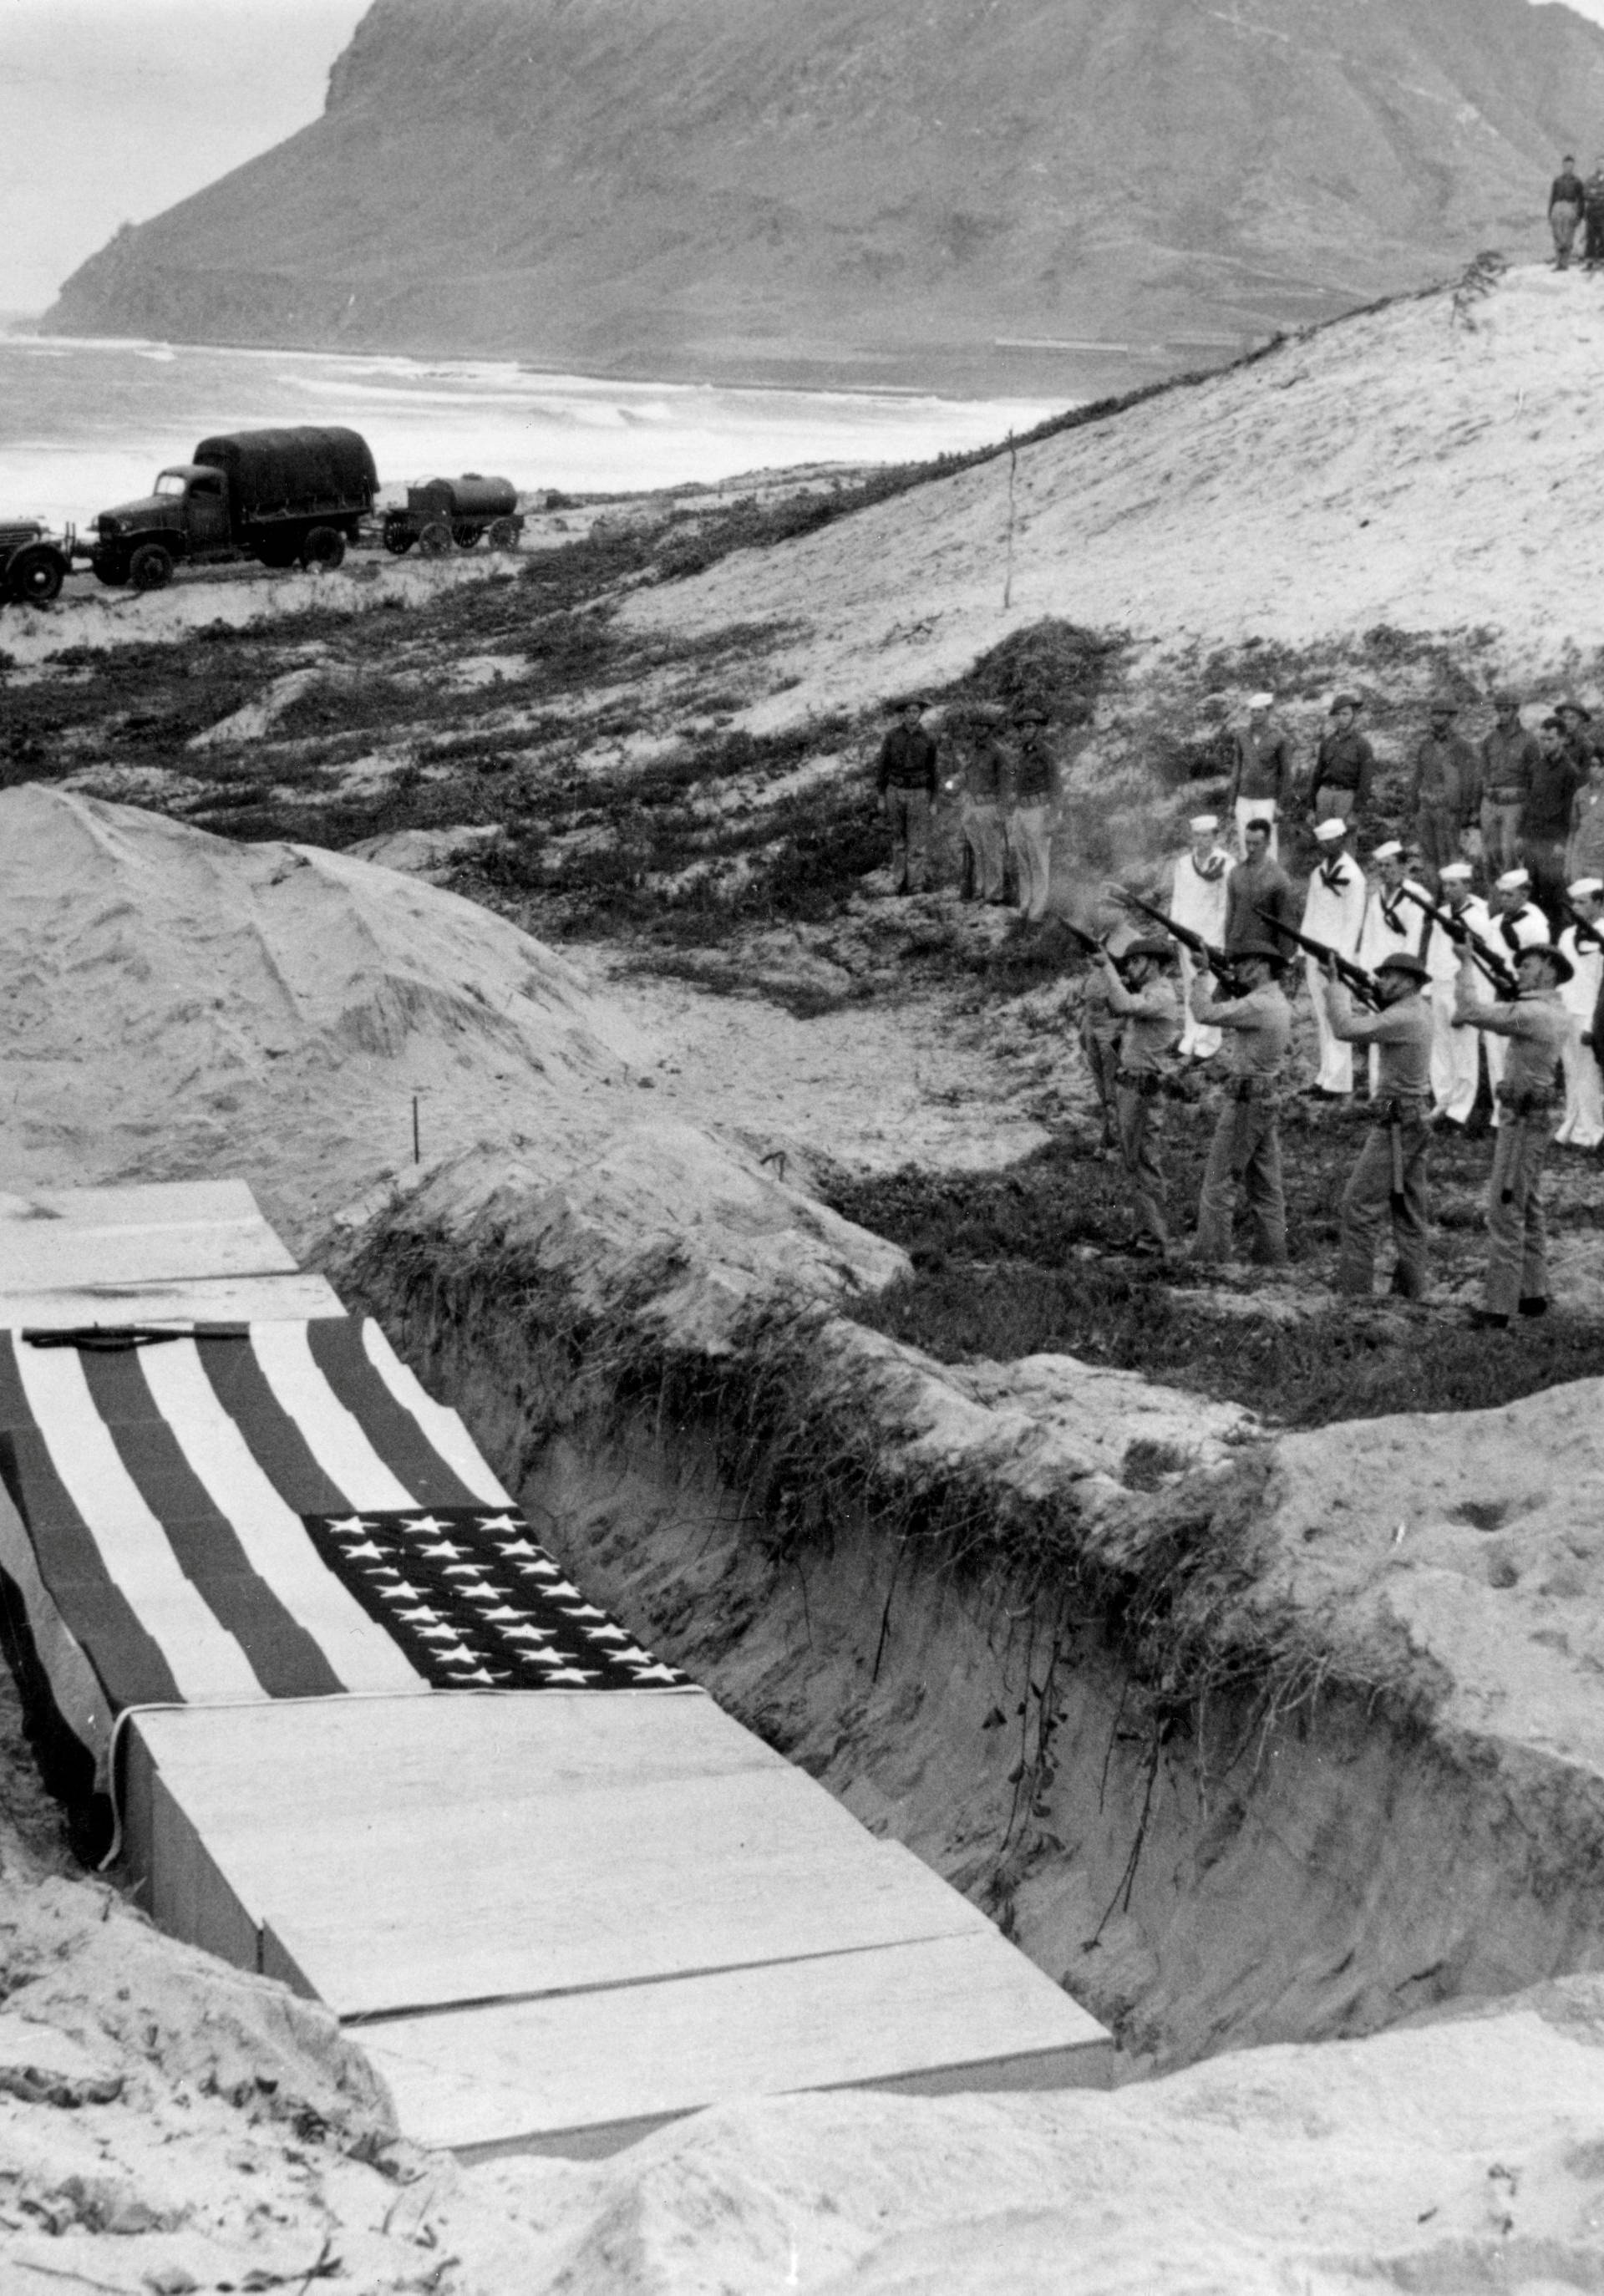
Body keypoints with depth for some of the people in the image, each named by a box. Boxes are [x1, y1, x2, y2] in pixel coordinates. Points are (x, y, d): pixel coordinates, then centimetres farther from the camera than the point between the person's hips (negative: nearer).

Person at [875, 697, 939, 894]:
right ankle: (899, 882, 15)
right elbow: (882, 767, 2)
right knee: (899, 840, 8)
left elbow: (933, 772, 5)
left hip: (919, 794, -1)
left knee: (918, 842, -4)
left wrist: (934, 802, 3)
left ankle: (917, 884, 0)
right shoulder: (892, 736, -3)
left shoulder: (928, 739, -3)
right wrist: (880, 798, -1)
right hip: (895, 792, 1)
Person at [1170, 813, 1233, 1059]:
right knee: (1189, 990, 9)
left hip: (1212, 935, -5)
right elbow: (1177, 897, 12)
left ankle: (1207, 1044, 5)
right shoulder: (1184, 861, 6)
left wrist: (1218, 942, -10)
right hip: (1187, 934, 5)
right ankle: (1190, 1041, 16)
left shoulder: (1224, 864, -10)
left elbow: (1226, 905, -9)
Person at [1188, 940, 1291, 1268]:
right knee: (1265, 1184, 11)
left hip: (1246, 1099, -10)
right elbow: (1227, 1024, 19)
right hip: (1268, 1097, 10)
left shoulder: (1259, 1005, -19)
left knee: (1219, 1180, -6)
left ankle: (1211, 1254, -6)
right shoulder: (1278, 1003, 12)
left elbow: (1206, 1013, -22)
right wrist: (1219, 982, 9)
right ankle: (1272, 1255, 14)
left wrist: (1203, 975, -8)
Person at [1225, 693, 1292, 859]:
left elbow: (1286, 774, -5)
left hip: (1267, 801, -4)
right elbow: (1236, 768, 10)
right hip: (1244, 800, 4)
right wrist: (1231, 802, 8)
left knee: (1268, 849, -7)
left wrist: (1281, 806, -10)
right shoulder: (1241, 735, 3)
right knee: (1244, 846, 6)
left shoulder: (1279, 739, -9)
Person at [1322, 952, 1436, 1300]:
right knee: (1410, 1210, 12)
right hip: (1418, 1121, 10)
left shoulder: (1403, 1017, -19)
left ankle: (1354, 1288, -9)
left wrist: (1334, 985, -15)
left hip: (1397, 1124, -10)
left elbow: (1346, 1030, -25)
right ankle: (1410, 1288, 15)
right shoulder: (1420, 1009, 10)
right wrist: (1343, 992, 8)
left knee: (1360, 1203, -7)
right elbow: (1364, 1029, 17)